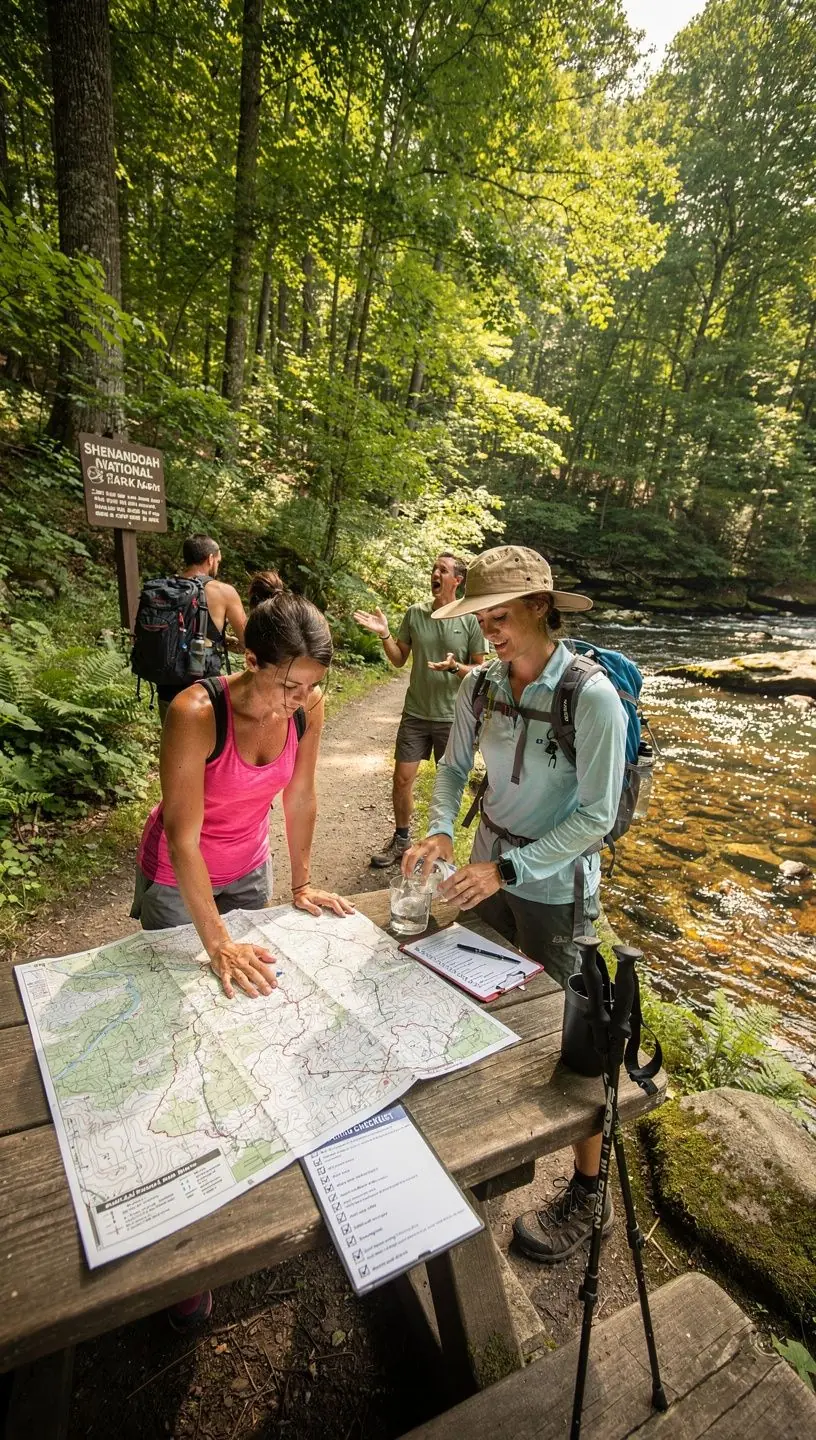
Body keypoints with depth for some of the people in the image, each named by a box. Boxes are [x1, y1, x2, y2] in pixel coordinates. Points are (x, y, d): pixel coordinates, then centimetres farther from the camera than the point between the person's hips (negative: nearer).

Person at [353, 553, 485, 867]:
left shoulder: (470, 620, -8)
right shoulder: (414, 613, -1)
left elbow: (480, 669, -2)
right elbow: (399, 659, 7)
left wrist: (455, 667, -21)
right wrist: (384, 634, -9)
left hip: (452, 717, -2)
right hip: (415, 713, 2)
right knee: (402, 779, 6)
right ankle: (401, 839, 28)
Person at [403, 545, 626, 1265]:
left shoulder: (593, 699, -23)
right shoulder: (482, 684, -8)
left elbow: (596, 816, -21)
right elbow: (453, 766, 4)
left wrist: (507, 870, -26)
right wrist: (441, 832, -13)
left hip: (556, 886, -5)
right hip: (489, 868, 6)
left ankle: (587, 1196, 31)